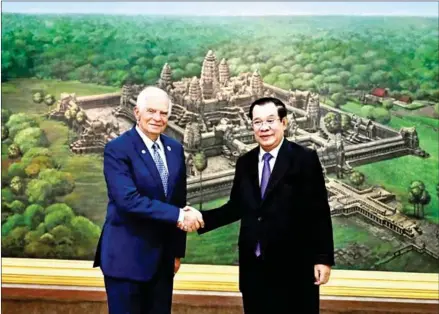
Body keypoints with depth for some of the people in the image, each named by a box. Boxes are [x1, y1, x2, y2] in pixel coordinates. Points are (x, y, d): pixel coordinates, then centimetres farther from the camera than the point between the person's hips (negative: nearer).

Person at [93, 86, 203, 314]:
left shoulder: (175, 149, 7)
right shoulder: (117, 149, -12)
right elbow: (128, 200, -24)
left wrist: (178, 250, 12)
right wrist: (177, 216, -24)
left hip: (163, 257, 6)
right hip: (127, 256, -6)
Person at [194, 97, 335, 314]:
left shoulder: (305, 159, -7)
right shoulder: (245, 162, 8)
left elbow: (319, 212, -8)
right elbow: (236, 207, 10)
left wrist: (324, 259, -10)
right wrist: (202, 218, -3)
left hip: (294, 265, -4)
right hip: (254, 266, 5)